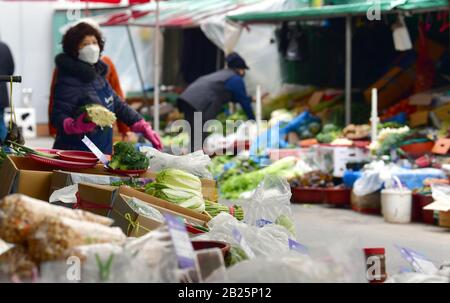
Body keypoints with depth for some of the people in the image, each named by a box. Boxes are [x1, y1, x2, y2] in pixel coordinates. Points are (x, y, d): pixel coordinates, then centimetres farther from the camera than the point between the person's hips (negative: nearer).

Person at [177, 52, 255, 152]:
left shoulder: (223, 74, 34)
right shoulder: (237, 79, 7)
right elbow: (244, 102, 11)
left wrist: (250, 99, 58)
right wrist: (253, 120, 23)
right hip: (199, 103, -9)